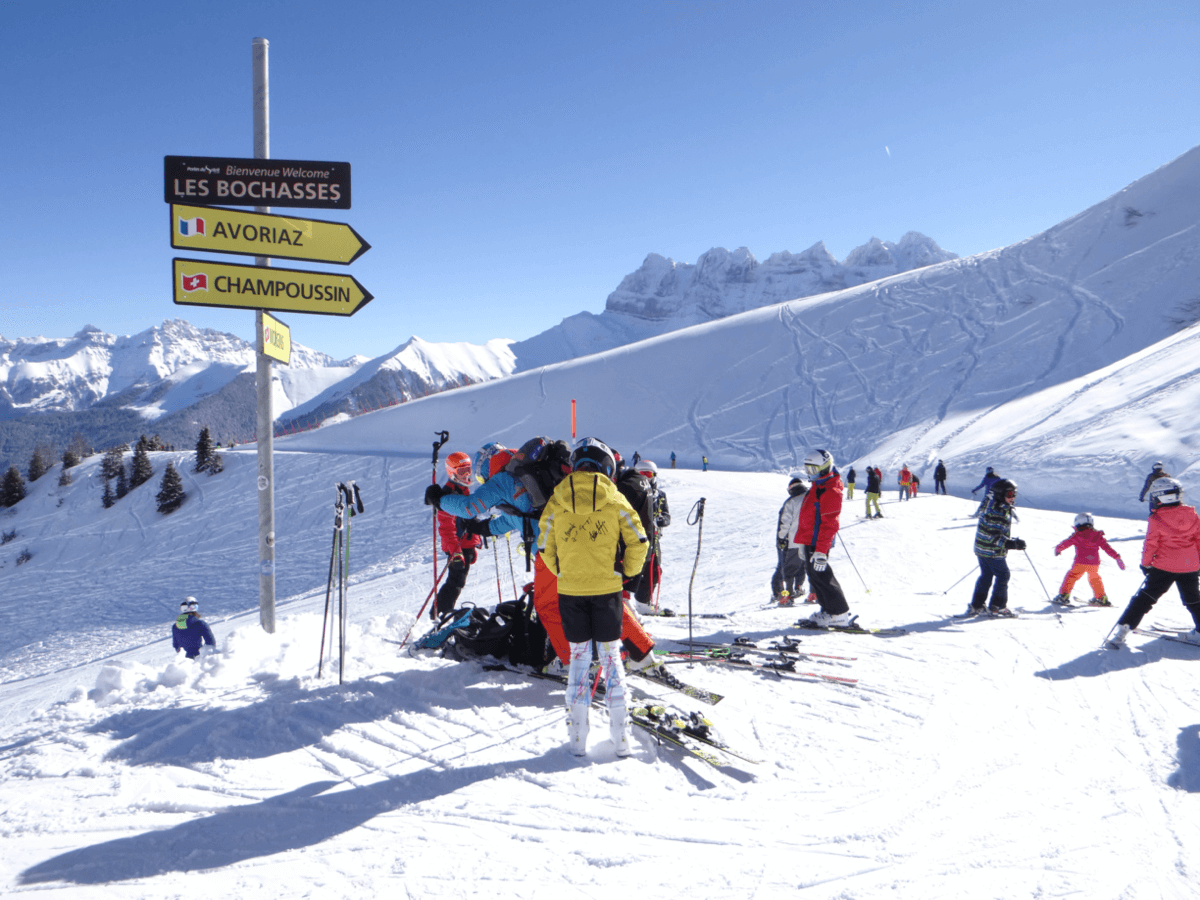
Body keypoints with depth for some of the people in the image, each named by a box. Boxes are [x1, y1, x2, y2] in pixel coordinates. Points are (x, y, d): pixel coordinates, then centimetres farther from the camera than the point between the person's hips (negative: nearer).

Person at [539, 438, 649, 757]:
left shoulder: (557, 501, -2)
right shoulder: (614, 500, -5)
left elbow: (544, 547, 5)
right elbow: (638, 542, -3)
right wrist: (627, 572, 12)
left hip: (569, 590, 1)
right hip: (607, 589, -1)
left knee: (578, 658, 11)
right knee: (610, 657, 9)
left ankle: (578, 737, 13)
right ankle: (621, 736, 11)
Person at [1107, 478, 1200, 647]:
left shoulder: (1156, 520, -11)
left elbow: (1151, 544, -9)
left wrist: (1145, 564, 4)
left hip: (1164, 566, -3)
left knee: (1146, 596, 2)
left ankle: (1123, 628, -3)